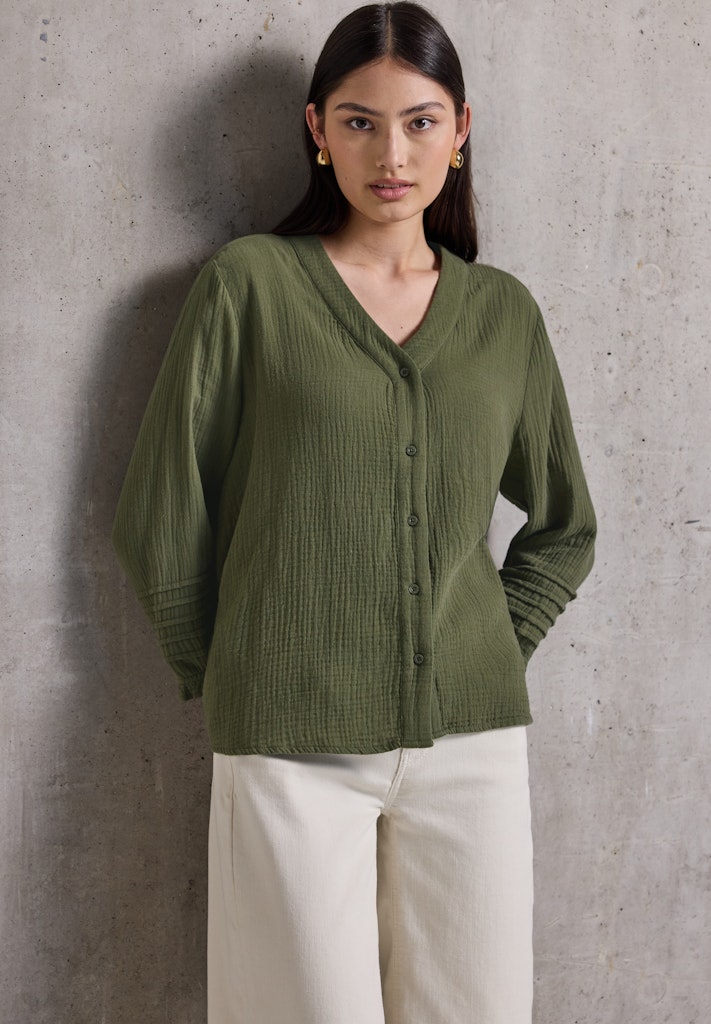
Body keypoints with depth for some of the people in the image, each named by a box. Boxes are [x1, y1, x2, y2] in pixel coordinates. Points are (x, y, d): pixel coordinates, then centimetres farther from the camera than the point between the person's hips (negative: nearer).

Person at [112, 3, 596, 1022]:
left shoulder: (503, 311, 8)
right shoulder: (249, 283, -1)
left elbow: (563, 525, 19)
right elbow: (160, 517, 2)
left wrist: (494, 654, 9)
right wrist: (226, 674, 5)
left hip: (471, 740, 3)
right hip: (292, 746, -3)